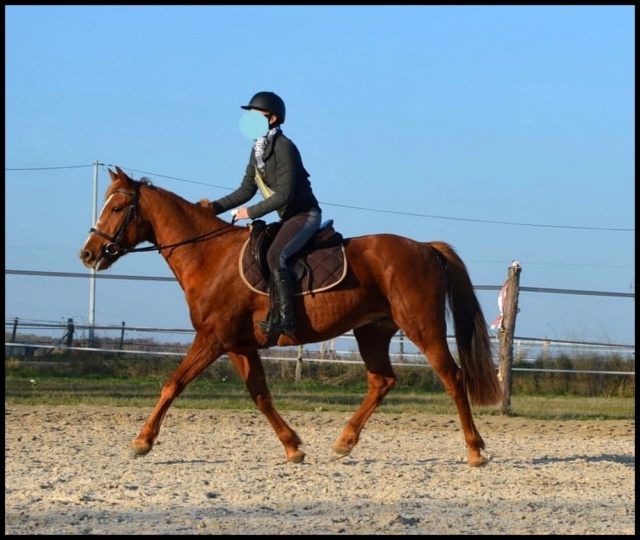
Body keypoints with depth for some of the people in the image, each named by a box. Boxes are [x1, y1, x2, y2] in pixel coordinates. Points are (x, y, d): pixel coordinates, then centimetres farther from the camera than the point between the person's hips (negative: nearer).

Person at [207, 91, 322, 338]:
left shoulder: (283, 147, -18)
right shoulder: (258, 151, 10)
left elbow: (284, 195, -22)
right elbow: (246, 190, 13)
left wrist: (251, 212, -21)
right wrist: (215, 207, 2)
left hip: (305, 214, -10)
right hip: (288, 218, 10)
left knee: (275, 255, -29)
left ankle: (284, 318, -32)